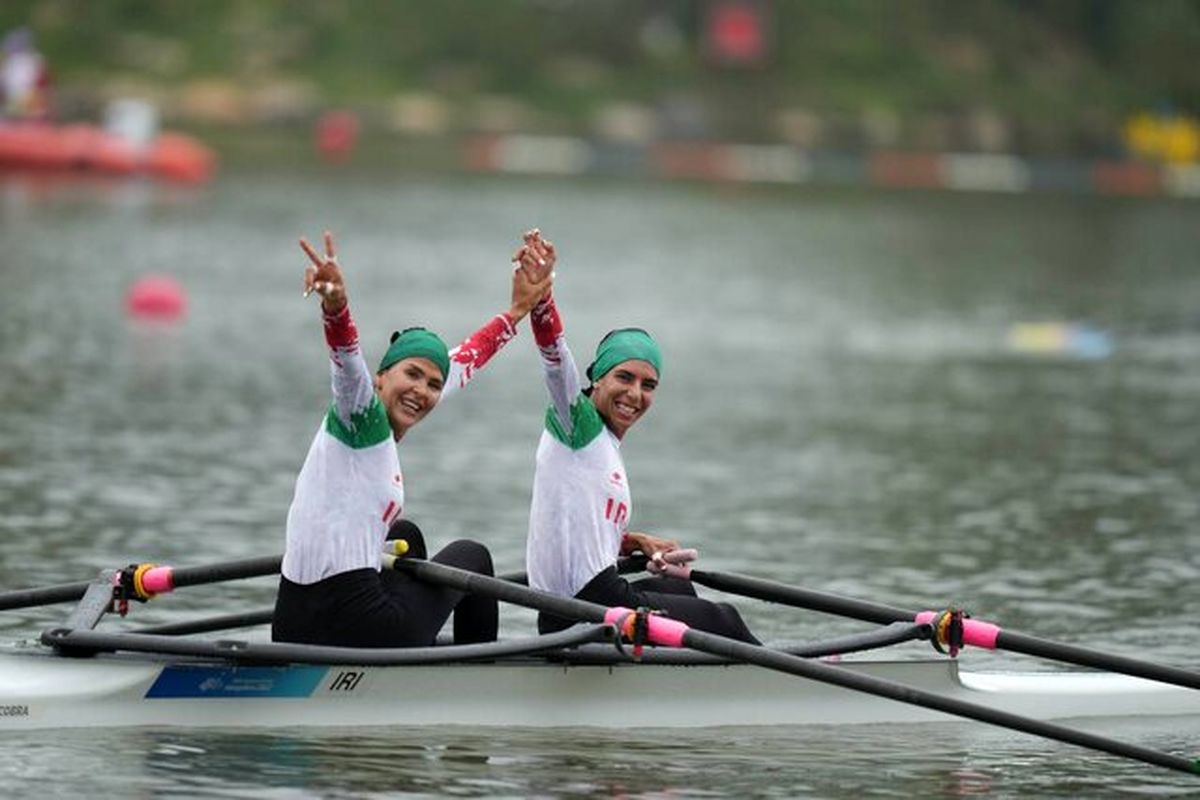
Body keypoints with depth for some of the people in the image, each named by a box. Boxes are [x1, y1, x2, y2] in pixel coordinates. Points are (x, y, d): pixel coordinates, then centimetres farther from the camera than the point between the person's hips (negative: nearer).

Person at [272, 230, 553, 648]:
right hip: (353, 627, -9)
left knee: (406, 535, 39)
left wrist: (516, 312, 36)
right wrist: (335, 306, -52)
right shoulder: (361, 417, -11)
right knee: (473, 557, 20)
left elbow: (462, 363, 26)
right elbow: (347, 359, -33)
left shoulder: (380, 428, 14)